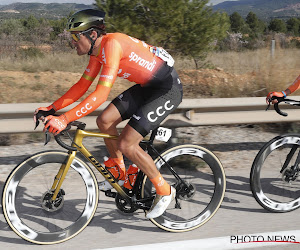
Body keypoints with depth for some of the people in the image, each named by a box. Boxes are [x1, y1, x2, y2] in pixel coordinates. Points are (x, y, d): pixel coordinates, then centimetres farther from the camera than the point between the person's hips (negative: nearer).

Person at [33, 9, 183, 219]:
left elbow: (101, 94, -33)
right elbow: (82, 85, 10)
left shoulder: (112, 44, -26)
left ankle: (164, 191, 4)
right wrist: (52, 109, 3)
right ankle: (118, 171, 22)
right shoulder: (97, 49, 3)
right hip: (147, 87, 9)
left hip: (168, 89, -9)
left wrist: (65, 119, -35)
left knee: (126, 145, -13)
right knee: (105, 121, 0)